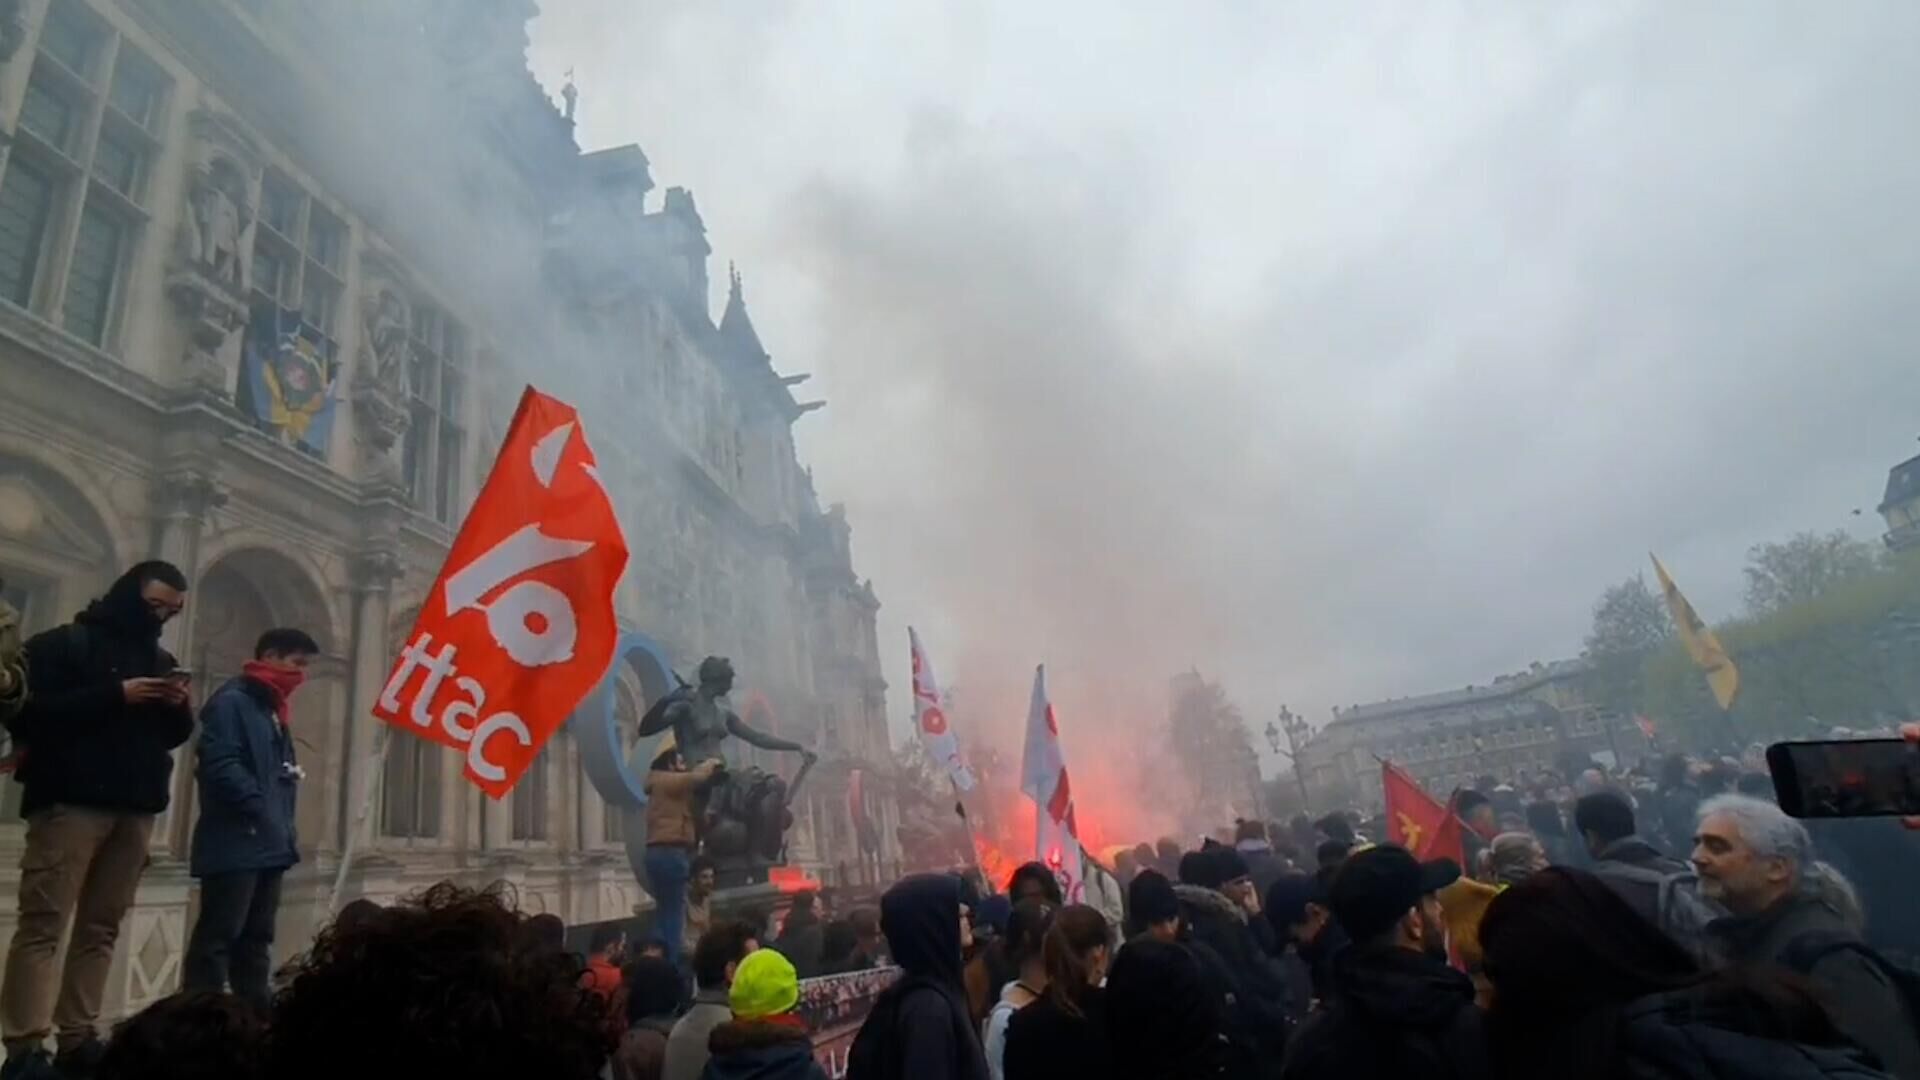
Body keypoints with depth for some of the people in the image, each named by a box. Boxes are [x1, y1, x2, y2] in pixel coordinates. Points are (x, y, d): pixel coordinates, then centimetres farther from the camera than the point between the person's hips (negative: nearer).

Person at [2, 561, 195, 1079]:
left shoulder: (161, 659, 19)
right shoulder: (63, 644, 3)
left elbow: (177, 734, 20)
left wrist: (179, 707, -2)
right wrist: (115, 695, -17)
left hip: (136, 808, 5)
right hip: (71, 801, -5)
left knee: (101, 928, 4)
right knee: (42, 925, -7)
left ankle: (78, 1037, 7)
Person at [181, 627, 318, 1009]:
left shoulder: (273, 708, 20)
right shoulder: (232, 702, -8)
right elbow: (222, 766, -20)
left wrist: (284, 828, 15)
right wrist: (262, 811, -20)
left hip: (268, 845, 9)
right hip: (235, 844, -9)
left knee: (256, 939, 13)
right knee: (217, 938, -6)